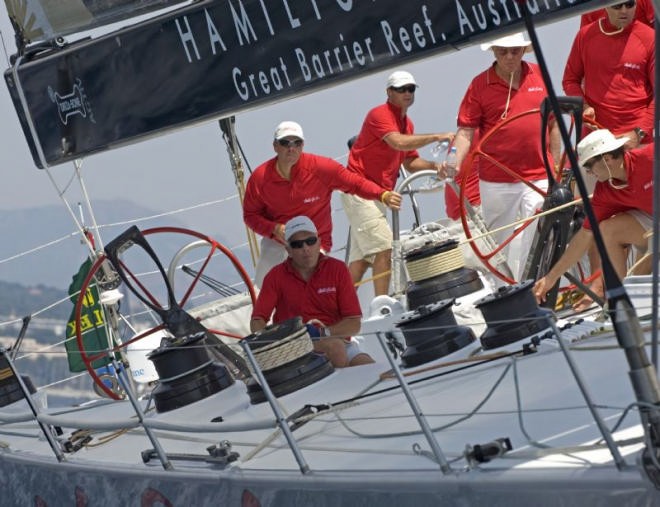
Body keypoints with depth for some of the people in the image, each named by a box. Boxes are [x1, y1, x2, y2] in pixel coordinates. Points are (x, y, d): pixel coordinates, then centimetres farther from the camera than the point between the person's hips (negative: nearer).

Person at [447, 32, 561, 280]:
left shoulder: (539, 75, 7)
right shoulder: (480, 85, -1)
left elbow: (553, 124, 15)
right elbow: (466, 131, -4)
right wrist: (455, 163, -20)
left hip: (538, 178, 1)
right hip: (496, 182, -1)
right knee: (498, 244, 9)